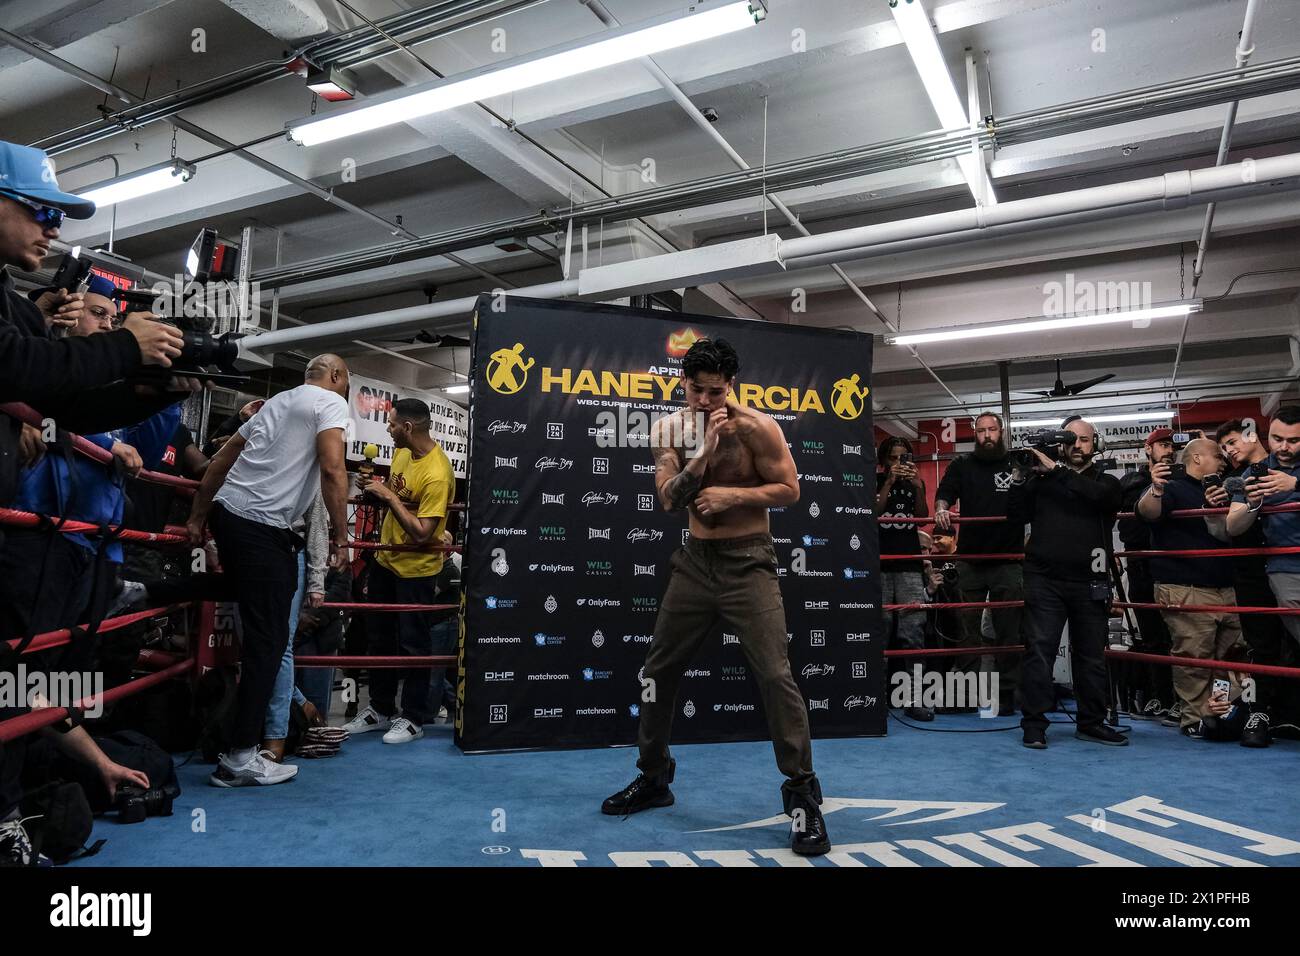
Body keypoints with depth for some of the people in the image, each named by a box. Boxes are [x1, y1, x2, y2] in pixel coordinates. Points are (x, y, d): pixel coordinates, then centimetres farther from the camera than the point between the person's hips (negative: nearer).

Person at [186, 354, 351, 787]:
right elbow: (332, 470, -16)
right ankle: (240, 758, -1)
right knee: (268, 638, -5)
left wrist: (198, 517, 27)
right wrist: (340, 535, -11)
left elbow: (219, 462, 23)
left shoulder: (278, 402, 23)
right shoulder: (331, 402, -1)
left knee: (264, 630, 19)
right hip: (262, 528, -9)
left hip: (227, 513, 9)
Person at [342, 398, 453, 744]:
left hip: (415, 568, -9)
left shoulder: (437, 474, -26)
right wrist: (374, 488, -5)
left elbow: (421, 533, -28)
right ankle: (380, 709, 32)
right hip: (386, 558, 9)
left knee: (413, 643, 4)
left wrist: (388, 496, -24)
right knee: (380, 637, 17)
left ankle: (414, 718, 18)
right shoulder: (403, 452, 0)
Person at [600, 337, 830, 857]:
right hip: (695, 561, 5)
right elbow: (670, 499, -9)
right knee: (658, 669, 11)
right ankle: (654, 777, 30)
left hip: (747, 563, -4)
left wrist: (733, 494, -20)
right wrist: (704, 452, -22)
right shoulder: (669, 430, 1)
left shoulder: (756, 426, -11)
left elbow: (789, 490, -8)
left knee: (775, 676, -12)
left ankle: (802, 794, 4)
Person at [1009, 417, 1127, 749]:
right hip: (1044, 580, -2)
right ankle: (1034, 724, -1)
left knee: (1091, 655, 9)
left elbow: (1095, 495, -14)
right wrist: (1019, 479, -9)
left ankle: (1091, 722, 22)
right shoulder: (1040, 479, 10)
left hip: (1089, 582, 2)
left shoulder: (1106, 482, 11)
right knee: (1039, 650, -5)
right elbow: (1017, 516, 1)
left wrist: (1056, 469, -17)